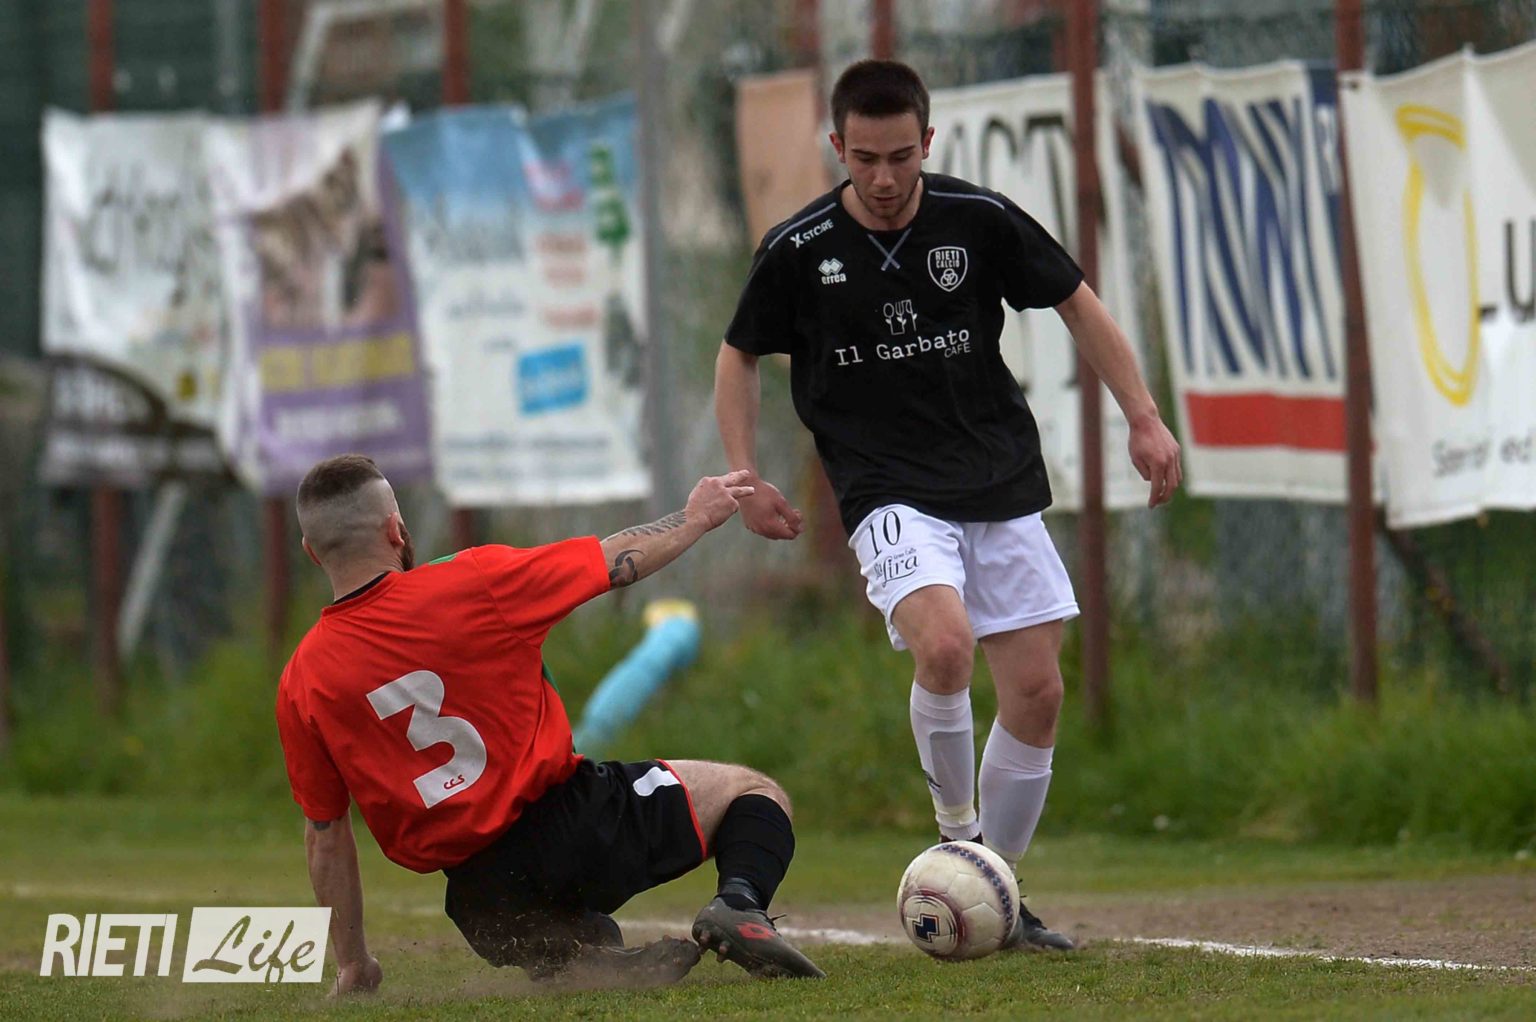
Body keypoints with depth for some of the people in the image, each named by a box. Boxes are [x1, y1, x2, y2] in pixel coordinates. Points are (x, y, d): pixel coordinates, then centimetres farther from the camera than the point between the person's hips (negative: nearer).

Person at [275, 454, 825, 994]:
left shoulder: (301, 685, -4)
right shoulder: (470, 582, -12)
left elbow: (325, 836, 4)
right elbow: (620, 560, 2)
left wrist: (352, 964, 16)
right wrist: (696, 516, 21)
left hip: (477, 892, 3)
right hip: (571, 822, -3)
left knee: (583, 944, 34)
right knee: (752, 792, 13)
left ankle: (579, 968, -4)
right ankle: (739, 901, -19)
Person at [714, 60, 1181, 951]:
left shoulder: (980, 222, -4)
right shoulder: (799, 251, -5)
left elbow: (1079, 304, 9)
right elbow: (741, 355, 10)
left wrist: (1144, 419, 4)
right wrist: (745, 476, 1)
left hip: (1002, 487, 3)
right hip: (891, 495, -3)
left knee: (1038, 691, 1)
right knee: (944, 643, -29)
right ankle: (956, 834, -7)